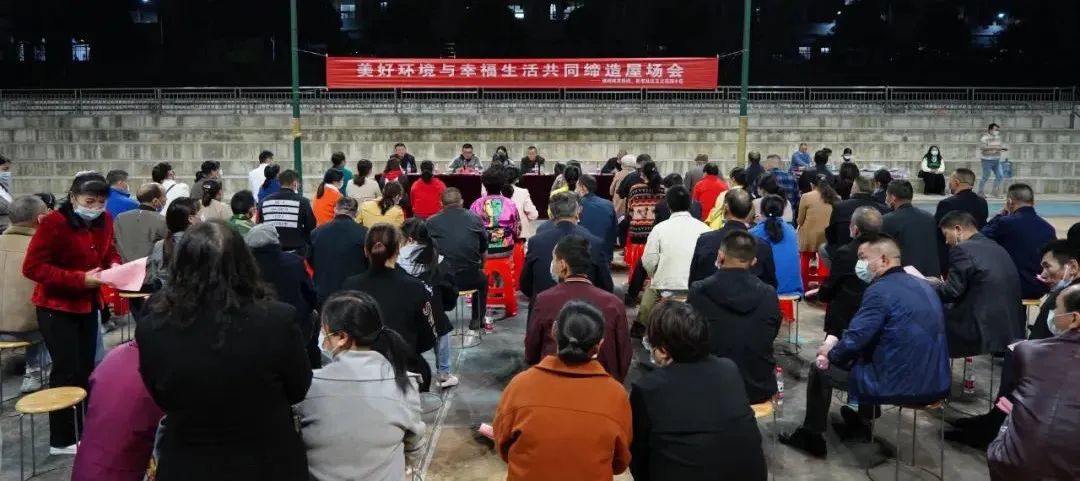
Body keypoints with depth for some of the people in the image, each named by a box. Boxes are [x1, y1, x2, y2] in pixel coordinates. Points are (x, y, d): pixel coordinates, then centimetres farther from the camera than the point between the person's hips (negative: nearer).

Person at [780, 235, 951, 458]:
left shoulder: (880, 290, -16)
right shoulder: (922, 285, 12)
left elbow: (855, 339, -16)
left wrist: (829, 351, 5)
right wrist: (837, 343, 18)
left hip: (902, 386, -8)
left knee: (819, 368, 10)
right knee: (865, 351, 34)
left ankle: (811, 436, 24)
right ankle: (863, 419, 48)